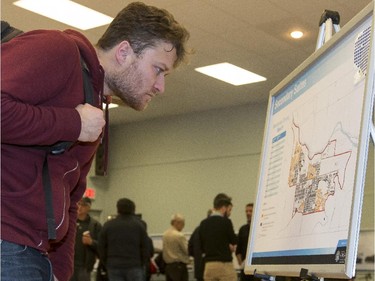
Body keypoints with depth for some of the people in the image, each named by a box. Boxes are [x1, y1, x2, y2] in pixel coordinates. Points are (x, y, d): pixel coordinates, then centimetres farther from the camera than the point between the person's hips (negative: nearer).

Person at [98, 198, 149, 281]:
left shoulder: (108, 225, 5)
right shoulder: (138, 225, 2)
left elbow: (101, 249, 6)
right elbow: (145, 248, -1)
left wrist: (107, 265, 14)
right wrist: (142, 264, 10)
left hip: (114, 267, 1)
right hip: (134, 267, -1)